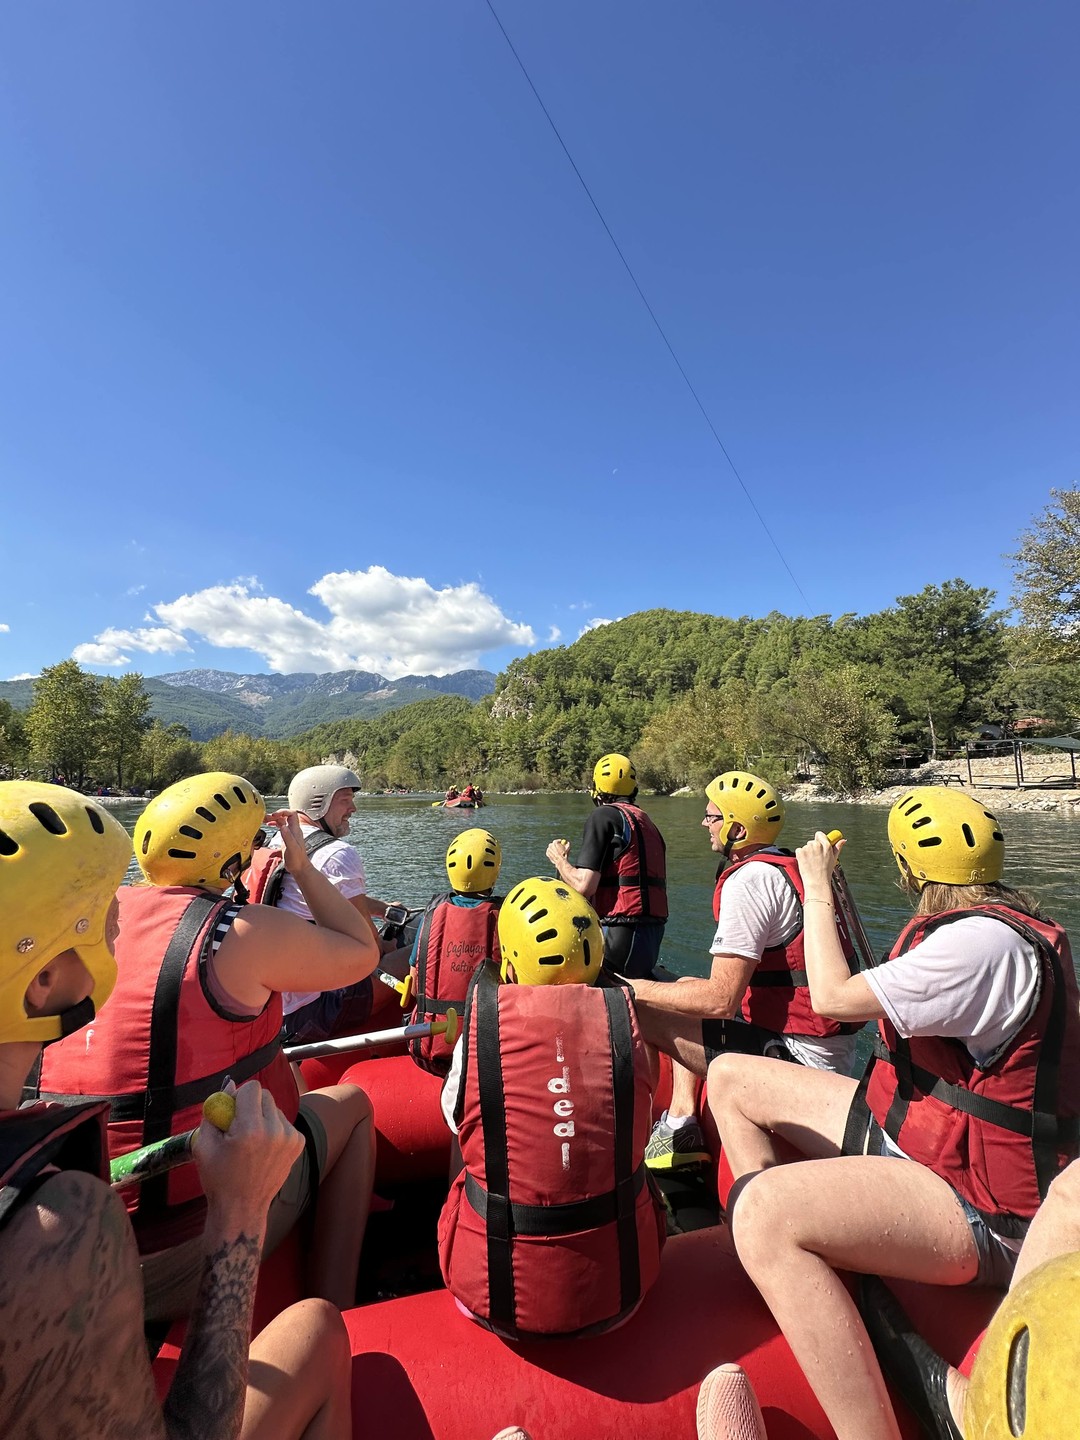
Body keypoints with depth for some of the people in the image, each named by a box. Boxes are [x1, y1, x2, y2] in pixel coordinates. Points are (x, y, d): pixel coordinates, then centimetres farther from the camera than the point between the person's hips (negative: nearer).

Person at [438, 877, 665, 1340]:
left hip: (498, 1297, -1)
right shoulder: (625, 1024, -12)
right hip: (620, 1288, 2)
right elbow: (635, 1135, 5)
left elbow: (458, 1121, 5)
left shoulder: (475, 1038, -15)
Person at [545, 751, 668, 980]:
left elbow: (583, 886, -13)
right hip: (651, 942, 8)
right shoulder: (648, 822, 16)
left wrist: (559, 859, 5)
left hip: (620, 938, -8)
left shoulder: (604, 816, -6)